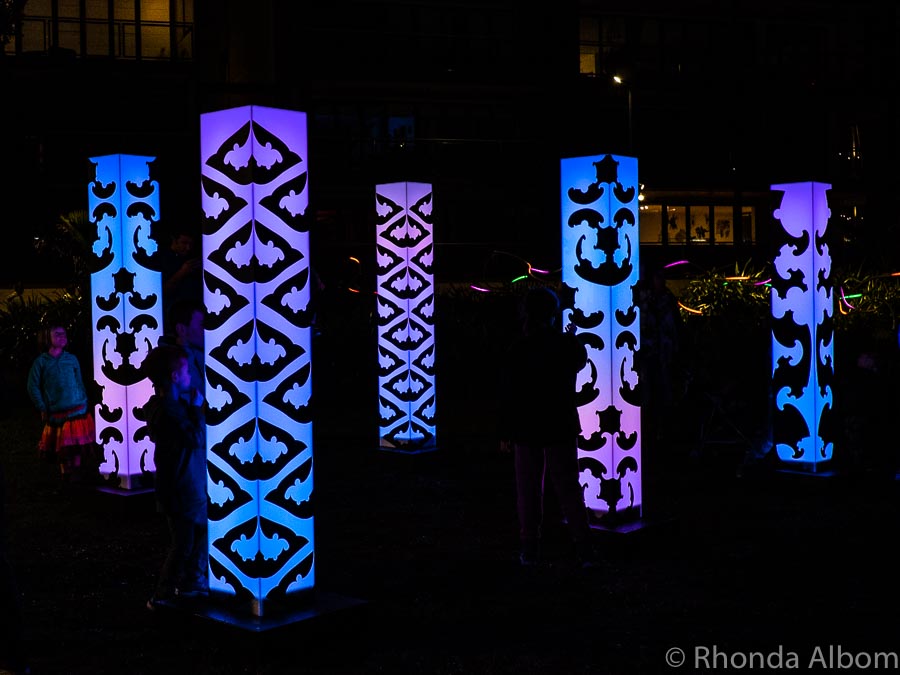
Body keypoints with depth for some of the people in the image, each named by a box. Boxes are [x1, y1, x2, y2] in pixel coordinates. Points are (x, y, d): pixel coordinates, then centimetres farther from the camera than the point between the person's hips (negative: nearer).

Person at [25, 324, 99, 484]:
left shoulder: (72, 359, 8)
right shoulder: (41, 362, 3)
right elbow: (33, 387, 5)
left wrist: (84, 402, 6)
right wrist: (42, 409, 0)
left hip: (78, 412, 1)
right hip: (55, 415, -1)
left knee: (81, 446, 0)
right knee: (62, 451, 3)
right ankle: (69, 477, 15)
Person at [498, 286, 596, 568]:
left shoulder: (517, 350, -8)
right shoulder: (568, 345, -5)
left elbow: (507, 395, -6)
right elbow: (581, 362, 20)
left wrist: (505, 433, 1)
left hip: (526, 429, -1)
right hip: (561, 428, 1)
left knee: (528, 491, 8)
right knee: (568, 488, 6)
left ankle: (530, 550, 11)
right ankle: (583, 550, 5)